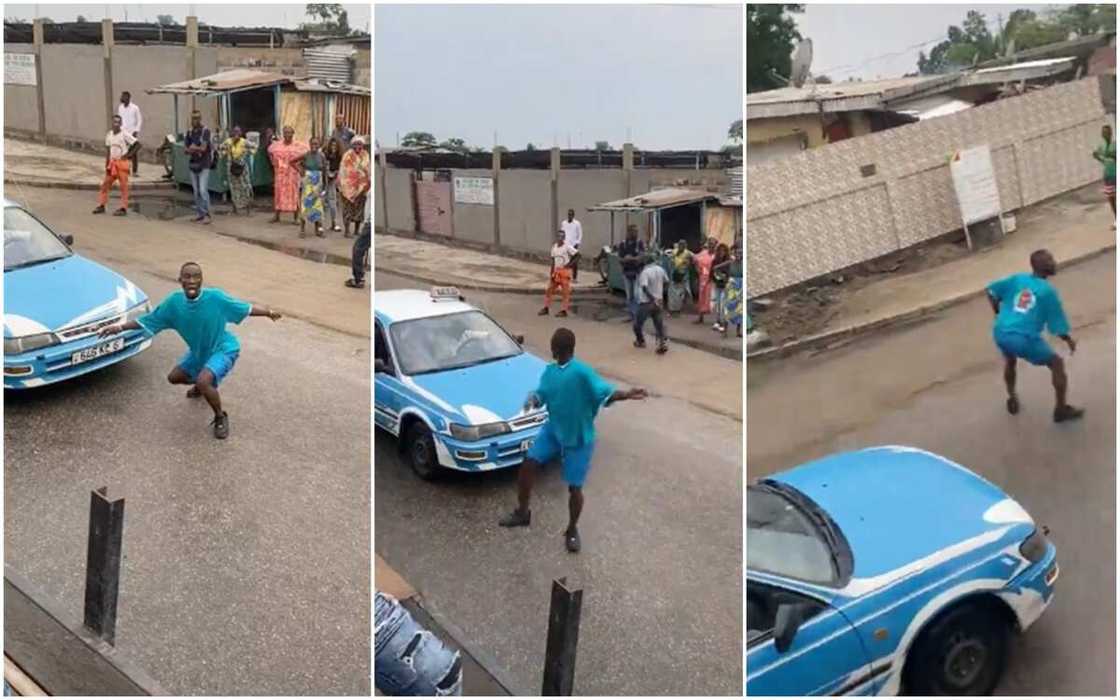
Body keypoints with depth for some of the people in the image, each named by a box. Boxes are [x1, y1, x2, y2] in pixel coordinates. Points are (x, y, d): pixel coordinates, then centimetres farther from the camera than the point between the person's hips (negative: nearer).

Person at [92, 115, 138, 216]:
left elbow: (137, 143, -12)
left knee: (123, 186, -1)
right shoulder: (109, 135, 6)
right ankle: (101, 206, 14)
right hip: (112, 162, 6)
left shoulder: (124, 134, -10)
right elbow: (108, 150, 11)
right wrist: (107, 165, 7)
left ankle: (123, 208, 3)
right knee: (105, 183, 7)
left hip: (122, 162, -6)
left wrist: (129, 154, -13)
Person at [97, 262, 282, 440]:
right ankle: (208, 384, 51)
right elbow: (149, 320, -6)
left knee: (203, 381, -29)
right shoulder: (174, 302, -17)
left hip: (223, 349, -6)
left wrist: (269, 312, -12)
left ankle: (221, 418, -2)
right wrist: (120, 327, -12)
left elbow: (245, 308, -15)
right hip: (198, 351, 6)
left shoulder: (215, 297, -28)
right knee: (174, 377, 20)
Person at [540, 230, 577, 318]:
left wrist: (570, 264, -16)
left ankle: (564, 310, 7)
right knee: (549, 289, 6)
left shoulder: (567, 247, -11)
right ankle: (546, 308, 15)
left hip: (565, 271, -6)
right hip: (556, 271, 6)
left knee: (565, 292, 0)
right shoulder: (554, 247, 6)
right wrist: (551, 272, 5)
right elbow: (553, 261, 10)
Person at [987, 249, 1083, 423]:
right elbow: (1057, 326, 1)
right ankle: (1061, 410, 23)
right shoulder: (1048, 291, -2)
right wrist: (1070, 341, 19)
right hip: (1025, 338, -5)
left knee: (1010, 360, 38)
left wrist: (999, 313, 28)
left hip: (1000, 333, 5)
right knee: (1057, 363, 16)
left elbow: (991, 291, 14)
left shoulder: (1017, 279, 10)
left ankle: (1012, 400, 49)